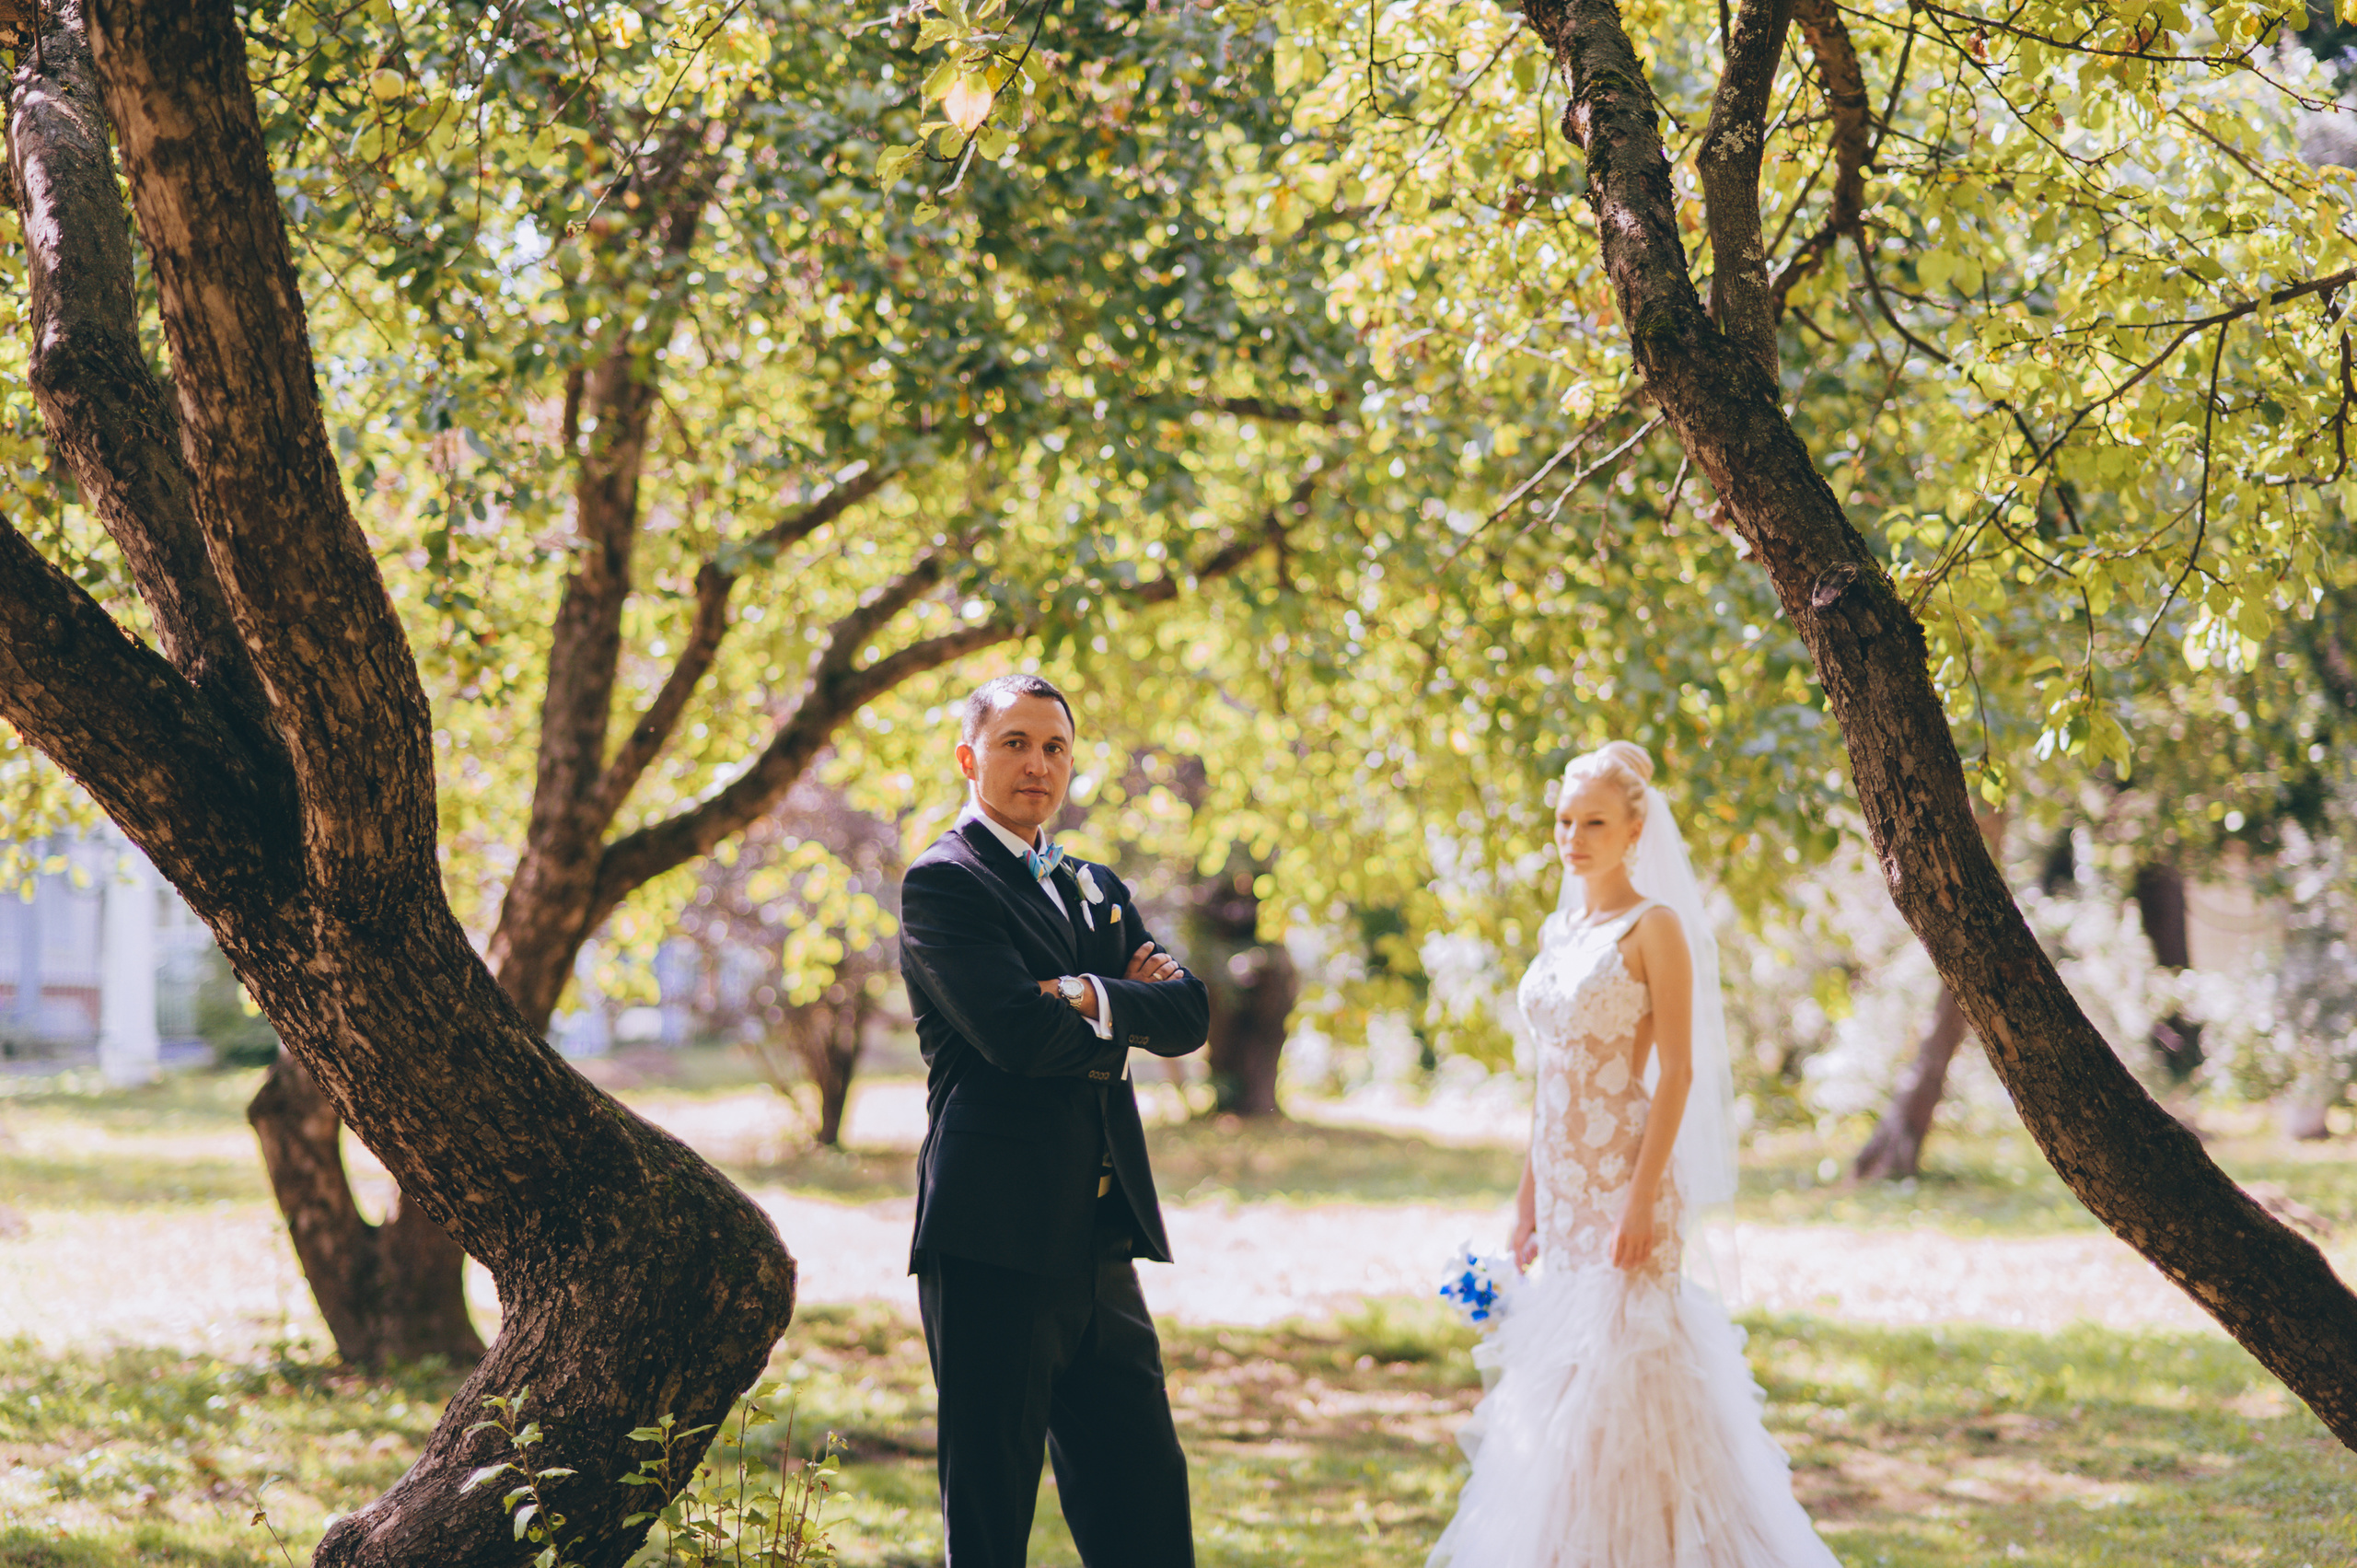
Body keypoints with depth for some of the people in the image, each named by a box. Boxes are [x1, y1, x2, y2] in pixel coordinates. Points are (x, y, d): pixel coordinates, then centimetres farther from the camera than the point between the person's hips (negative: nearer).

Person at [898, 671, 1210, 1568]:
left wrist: (1094, 998, -12)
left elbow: (1187, 1015, 7)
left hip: (1100, 1247, 7)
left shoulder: (1098, 889, 20)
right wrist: (1133, 1006, -1)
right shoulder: (943, 882, -5)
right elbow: (1016, 1033, -19)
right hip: (995, 1242, -7)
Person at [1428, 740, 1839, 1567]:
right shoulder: (1559, 931, 14)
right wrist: (1527, 1198, 14)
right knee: (1559, 1378, 8)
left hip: (1624, 1181, -7)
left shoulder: (1655, 927, -8)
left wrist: (1642, 1200, -19)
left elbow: (1678, 1072, -13)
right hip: (1563, 1181, 7)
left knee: (1616, 1370, -8)